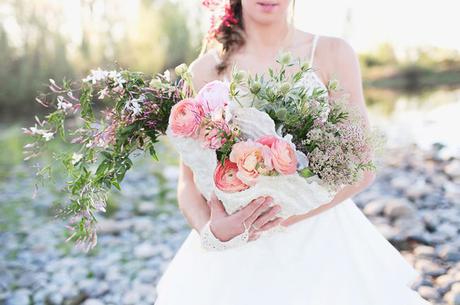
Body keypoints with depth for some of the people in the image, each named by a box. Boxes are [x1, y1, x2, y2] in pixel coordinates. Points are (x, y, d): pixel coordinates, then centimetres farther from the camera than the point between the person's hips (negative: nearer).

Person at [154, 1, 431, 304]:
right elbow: (189, 181, -2)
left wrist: (284, 215, -20)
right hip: (236, 253, 1)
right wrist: (212, 232, -21)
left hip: (319, 242, 0)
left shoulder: (333, 53, -5)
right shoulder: (206, 68, -4)